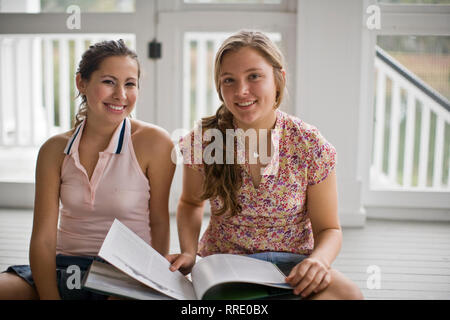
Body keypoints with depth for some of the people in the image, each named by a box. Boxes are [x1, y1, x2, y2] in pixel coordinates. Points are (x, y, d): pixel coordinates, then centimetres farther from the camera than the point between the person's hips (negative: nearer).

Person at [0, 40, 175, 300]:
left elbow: (159, 222, -1)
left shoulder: (153, 142, -7)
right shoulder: (55, 150, 2)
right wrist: (50, 297, -15)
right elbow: (43, 238, -2)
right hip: (63, 268, 3)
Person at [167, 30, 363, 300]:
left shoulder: (310, 146, -11)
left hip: (291, 264, 0)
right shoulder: (202, 140, -8)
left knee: (348, 293, -31)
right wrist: (189, 253, -7)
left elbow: (329, 229, -3)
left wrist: (319, 260, -26)